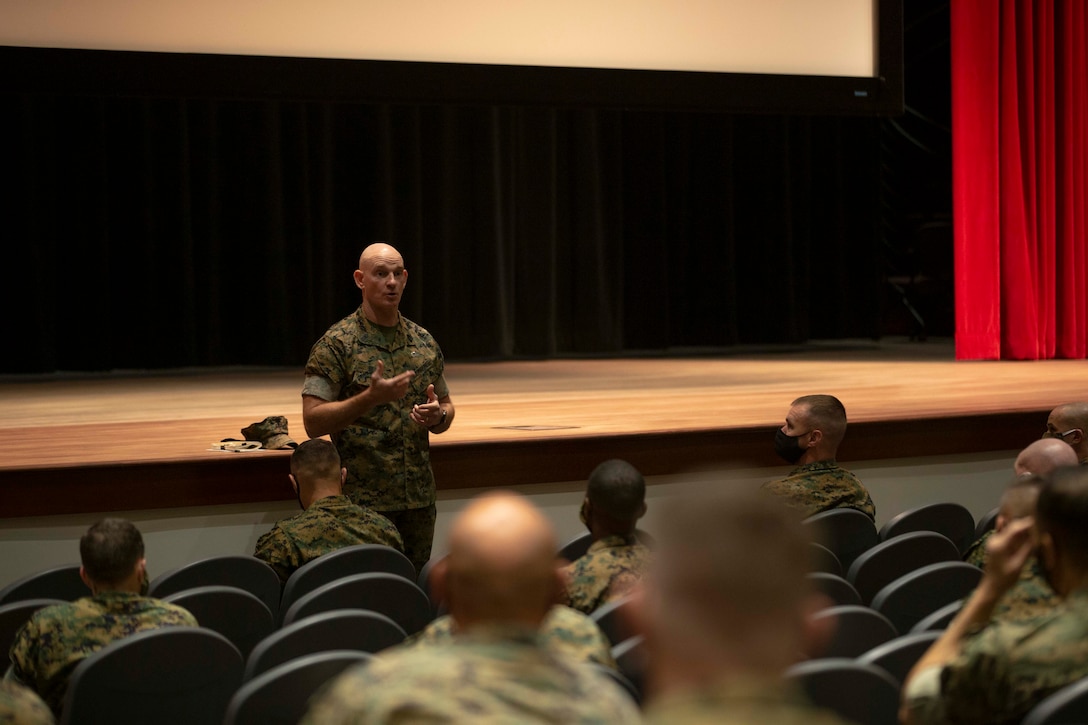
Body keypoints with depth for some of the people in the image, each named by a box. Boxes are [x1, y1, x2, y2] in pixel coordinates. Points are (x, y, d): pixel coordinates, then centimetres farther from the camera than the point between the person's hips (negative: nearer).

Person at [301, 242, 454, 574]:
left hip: (419, 500, 5)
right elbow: (313, 422, -12)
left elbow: (446, 408, 18)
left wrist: (438, 415, -5)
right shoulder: (336, 345, -6)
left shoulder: (424, 343, 10)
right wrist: (370, 398, -23)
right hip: (362, 504, -5)